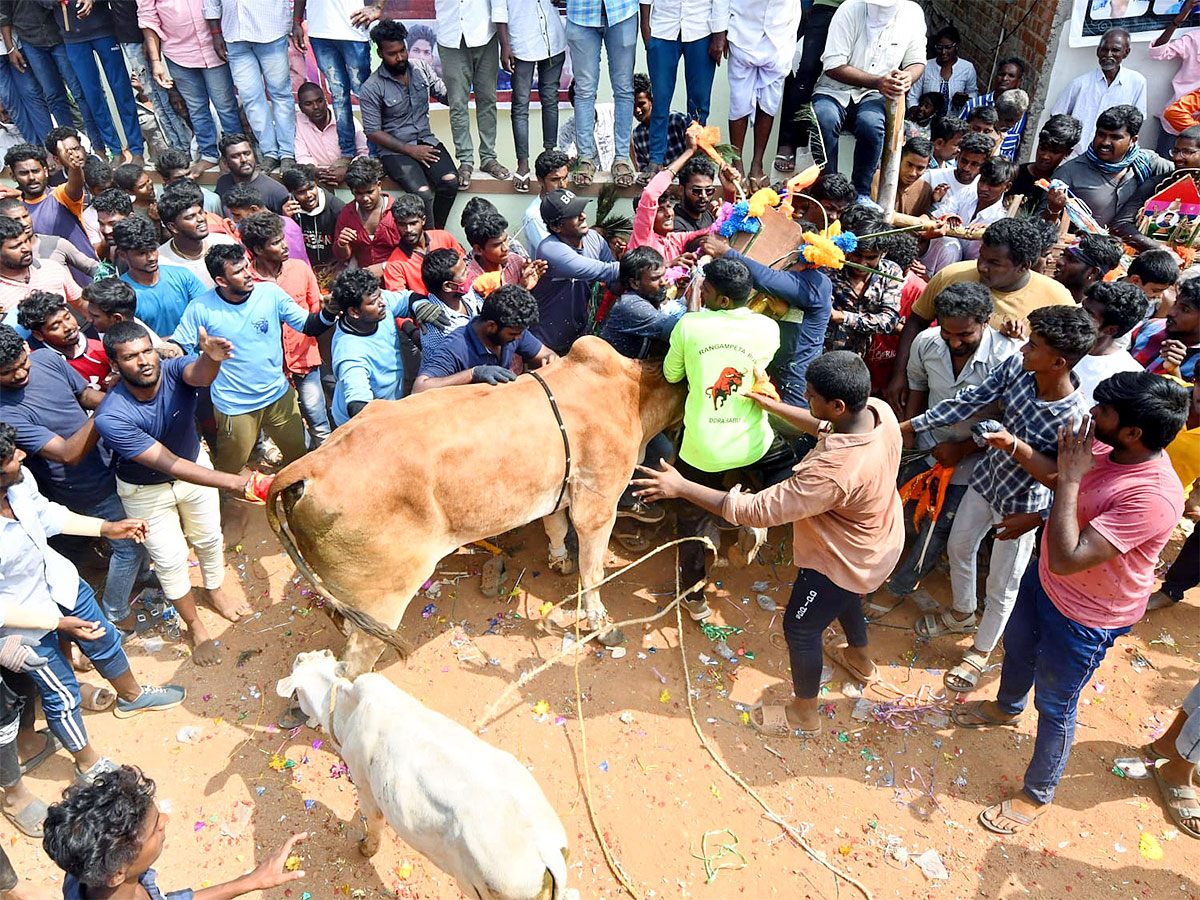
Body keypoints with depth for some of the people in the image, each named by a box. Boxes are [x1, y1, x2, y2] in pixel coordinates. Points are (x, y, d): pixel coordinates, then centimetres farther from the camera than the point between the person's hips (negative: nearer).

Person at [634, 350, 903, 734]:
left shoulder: (833, 472, -45)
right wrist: (774, 406, 4)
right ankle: (860, 660, 65)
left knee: (800, 628, 16)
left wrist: (681, 487, -32)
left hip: (847, 560, -8)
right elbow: (824, 426, 2)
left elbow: (755, 510, -37)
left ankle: (803, 714, 41)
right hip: (881, 541, 8)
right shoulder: (880, 410, -21)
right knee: (844, 597, 36)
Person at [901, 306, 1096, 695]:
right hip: (986, 478, 6)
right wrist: (909, 425, -9)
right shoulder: (1016, 367, -20)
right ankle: (963, 615, 57)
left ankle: (980, 652, 43)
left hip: (1022, 506, -6)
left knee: (1000, 588, 15)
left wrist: (1035, 519, -27)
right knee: (958, 547, 27)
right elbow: (969, 401, -9)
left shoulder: (1076, 419, -35)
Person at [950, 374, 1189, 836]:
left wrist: (1071, 478, -38)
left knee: (1054, 705, 13)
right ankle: (1007, 707, 65)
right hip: (1044, 579, 8)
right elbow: (1057, 474, 8)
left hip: (1084, 618, -8)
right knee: (1017, 647, 32)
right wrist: (1016, 446, -10)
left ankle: (1037, 794, 38)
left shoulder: (1153, 497, -39)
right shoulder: (1107, 447, -14)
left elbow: (1067, 559, -42)